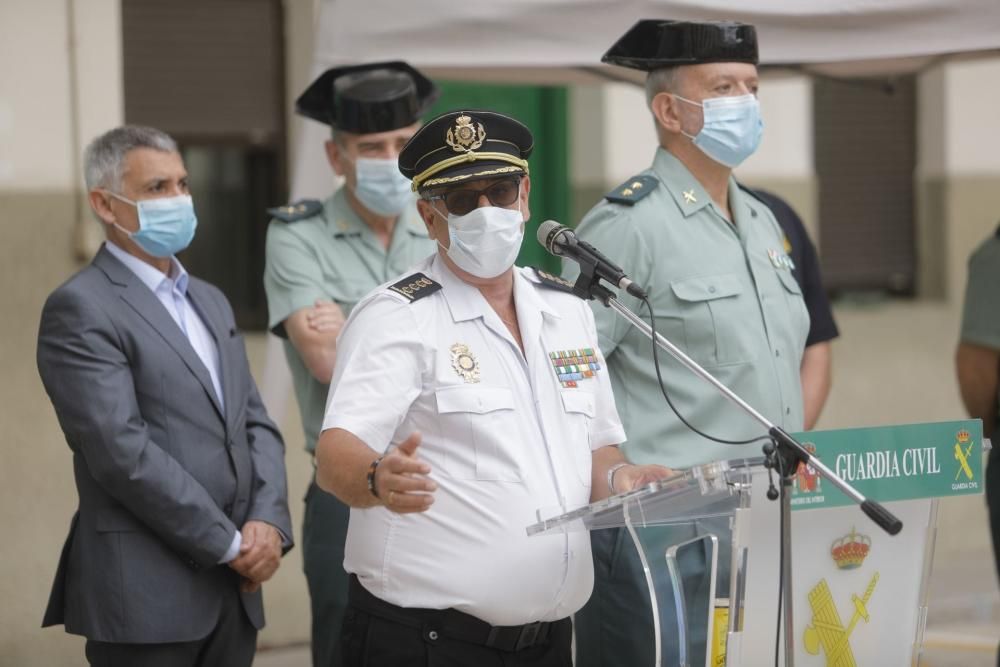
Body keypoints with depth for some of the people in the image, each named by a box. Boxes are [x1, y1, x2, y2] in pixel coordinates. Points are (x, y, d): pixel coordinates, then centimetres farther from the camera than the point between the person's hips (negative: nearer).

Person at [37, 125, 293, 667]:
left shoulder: (211, 302, 18)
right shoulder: (81, 309, -8)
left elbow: (257, 424, 15)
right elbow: (123, 452, -16)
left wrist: (268, 523, -3)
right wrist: (231, 543, -12)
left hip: (233, 589, 7)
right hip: (145, 597, -7)